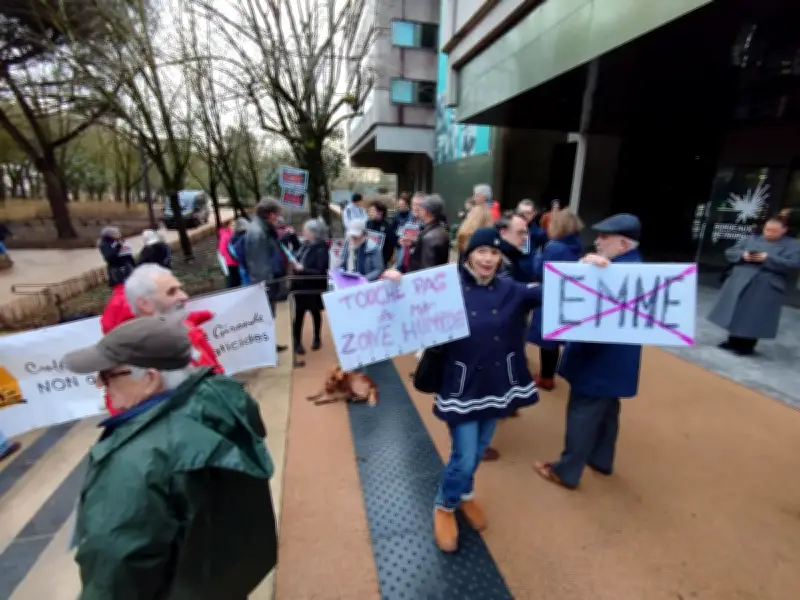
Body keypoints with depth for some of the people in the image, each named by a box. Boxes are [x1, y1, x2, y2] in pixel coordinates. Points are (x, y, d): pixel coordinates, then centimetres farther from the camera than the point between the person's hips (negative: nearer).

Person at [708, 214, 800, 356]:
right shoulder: (750, 239, 11)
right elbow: (729, 252, 8)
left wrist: (767, 259, -19)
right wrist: (743, 255, -13)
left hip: (766, 289, -4)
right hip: (740, 283, 4)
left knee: (755, 318, 0)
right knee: (735, 313, 9)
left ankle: (747, 346, 13)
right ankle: (733, 341, 22)